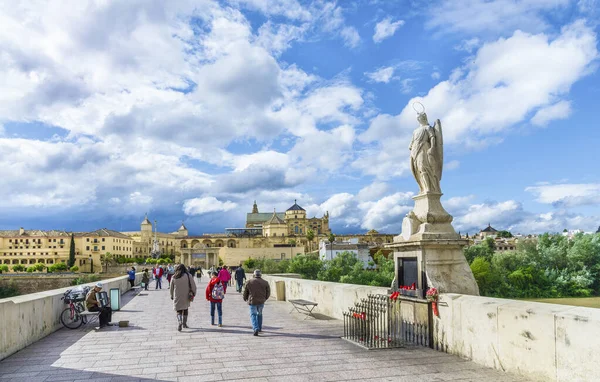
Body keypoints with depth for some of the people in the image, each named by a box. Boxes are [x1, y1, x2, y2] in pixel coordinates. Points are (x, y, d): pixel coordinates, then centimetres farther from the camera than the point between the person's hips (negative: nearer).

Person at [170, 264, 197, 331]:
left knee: (179, 311, 5)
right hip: (186, 297, 0)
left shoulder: (174, 277, -4)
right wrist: (193, 294, 7)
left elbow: (171, 288, 6)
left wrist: (172, 296, 19)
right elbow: (193, 286, -5)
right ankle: (184, 323, 25)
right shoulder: (188, 276, -7)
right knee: (185, 310, 19)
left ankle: (179, 322, -19)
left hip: (177, 297, 0)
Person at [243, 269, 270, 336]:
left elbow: (245, 292, 5)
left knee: (253, 315, 4)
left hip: (252, 301, -2)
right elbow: (268, 293, 6)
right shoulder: (265, 283, -1)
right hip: (261, 302, 2)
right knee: (259, 314, 22)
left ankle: (256, 329, -15)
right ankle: (259, 328, 30)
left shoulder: (249, 282, -3)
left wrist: (245, 299, 24)